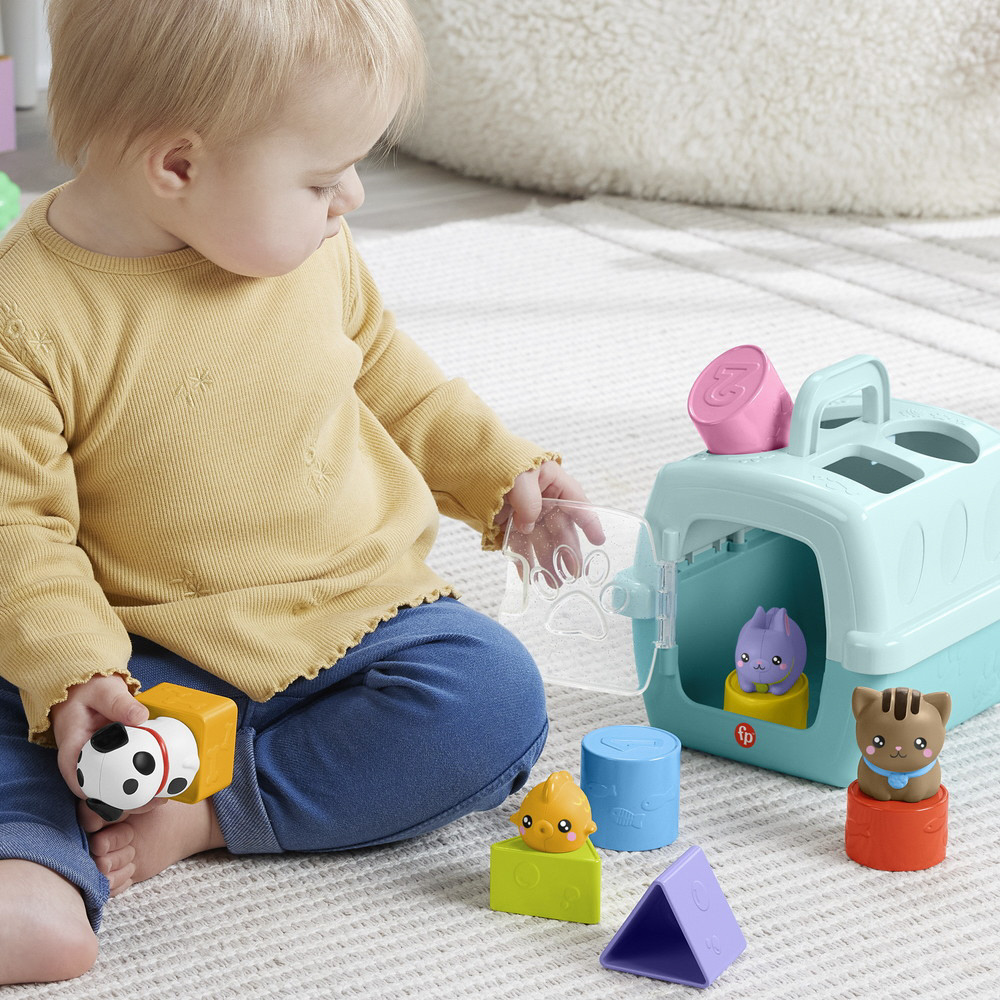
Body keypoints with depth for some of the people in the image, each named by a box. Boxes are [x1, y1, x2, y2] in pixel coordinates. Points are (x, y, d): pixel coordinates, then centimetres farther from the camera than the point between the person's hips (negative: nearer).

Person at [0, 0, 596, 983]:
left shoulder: (311, 252, -1)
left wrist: (498, 469, 14)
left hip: (358, 614, 3)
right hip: (153, 660, -3)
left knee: (495, 700, -23)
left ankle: (204, 814, -23)